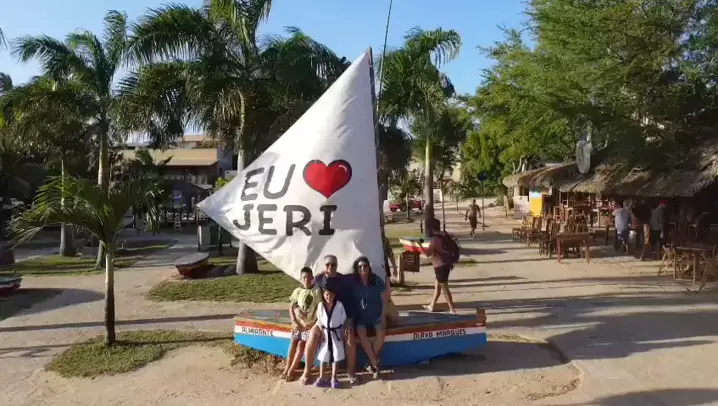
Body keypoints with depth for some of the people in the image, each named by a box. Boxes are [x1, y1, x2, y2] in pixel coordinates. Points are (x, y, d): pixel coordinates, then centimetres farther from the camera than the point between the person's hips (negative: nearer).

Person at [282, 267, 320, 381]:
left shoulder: (316, 291, -7)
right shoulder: (297, 291, 4)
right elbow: (291, 307, 8)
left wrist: (313, 322, -14)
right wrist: (294, 322, -4)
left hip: (309, 323, -3)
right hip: (298, 323, 3)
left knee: (301, 344, -11)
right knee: (293, 343, -7)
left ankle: (291, 370, -6)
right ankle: (287, 367, 1)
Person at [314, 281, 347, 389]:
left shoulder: (339, 305, -12)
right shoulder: (321, 306, -7)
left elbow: (343, 320, -4)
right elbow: (319, 321, 0)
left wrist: (342, 334, -5)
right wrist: (321, 333, -4)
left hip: (336, 332, -1)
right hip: (325, 333, 1)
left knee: (336, 355, 3)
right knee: (323, 355, 6)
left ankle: (334, 378, 11)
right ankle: (321, 378, 13)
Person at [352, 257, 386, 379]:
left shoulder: (376, 281, -3)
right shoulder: (353, 283, -4)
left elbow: (384, 298, 1)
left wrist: (383, 315, -7)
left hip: (376, 315, 0)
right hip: (361, 316, 0)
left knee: (381, 332, -28)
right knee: (361, 333, -30)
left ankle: (372, 363, -10)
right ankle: (375, 364, -18)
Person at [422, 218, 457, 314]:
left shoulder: (435, 239, -19)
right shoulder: (446, 235, 6)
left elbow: (428, 253, -21)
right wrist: (451, 262, 23)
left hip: (440, 266, -9)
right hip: (447, 264, 9)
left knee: (444, 288, 0)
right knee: (437, 285, 20)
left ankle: (452, 309, 4)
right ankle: (431, 306, 32)